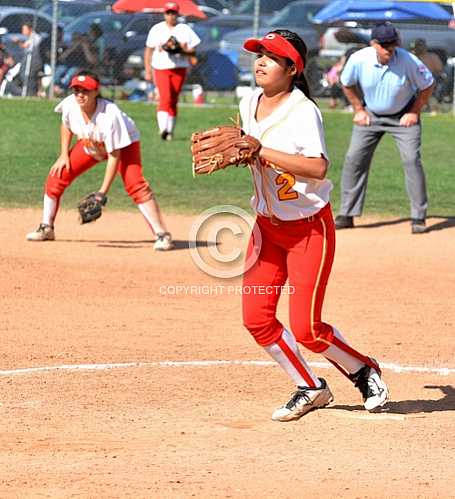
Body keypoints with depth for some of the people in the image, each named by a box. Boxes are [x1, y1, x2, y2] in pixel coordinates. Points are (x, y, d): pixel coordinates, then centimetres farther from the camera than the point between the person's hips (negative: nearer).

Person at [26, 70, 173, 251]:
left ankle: (162, 235, -24)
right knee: (57, 175, -2)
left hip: (124, 143, -6)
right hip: (89, 145, 6)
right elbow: (66, 126, 3)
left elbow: (114, 156, -34)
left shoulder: (110, 115, -40)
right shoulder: (70, 105, -25)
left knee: (135, 184, -27)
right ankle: (46, 228, 16)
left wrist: (102, 193, -35)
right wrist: (64, 155, -4)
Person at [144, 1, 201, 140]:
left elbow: (193, 51, 5)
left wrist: (183, 51, -17)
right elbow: (148, 51, 10)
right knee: (165, 98, -19)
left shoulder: (185, 30, 6)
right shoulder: (156, 29, 7)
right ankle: (163, 128, -31)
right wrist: (148, 71, 3)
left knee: (173, 101, 5)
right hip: (161, 68, -1)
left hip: (179, 69, 1)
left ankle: (170, 131, 14)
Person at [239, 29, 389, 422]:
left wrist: (262, 151, -36)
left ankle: (363, 371, 20)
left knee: (305, 329, -8)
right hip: (267, 226, 7)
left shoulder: (302, 110, -21)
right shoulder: (249, 105, 2)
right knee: (256, 317, -1)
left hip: (310, 227, -7)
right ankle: (310, 389, 17)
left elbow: (318, 167, -35)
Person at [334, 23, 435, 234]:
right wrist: (359, 110, 0)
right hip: (371, 114, 2)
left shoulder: (409, 61, -27)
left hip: (403, 116, -2)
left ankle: (418, 218, -3)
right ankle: (346, 215, 7)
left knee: (412, 160, -13)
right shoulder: (358, 60, -21)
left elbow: (427, 85, -8)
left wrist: (414, 113, -9)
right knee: (353, 159, -3)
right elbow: (347, 84, 1)